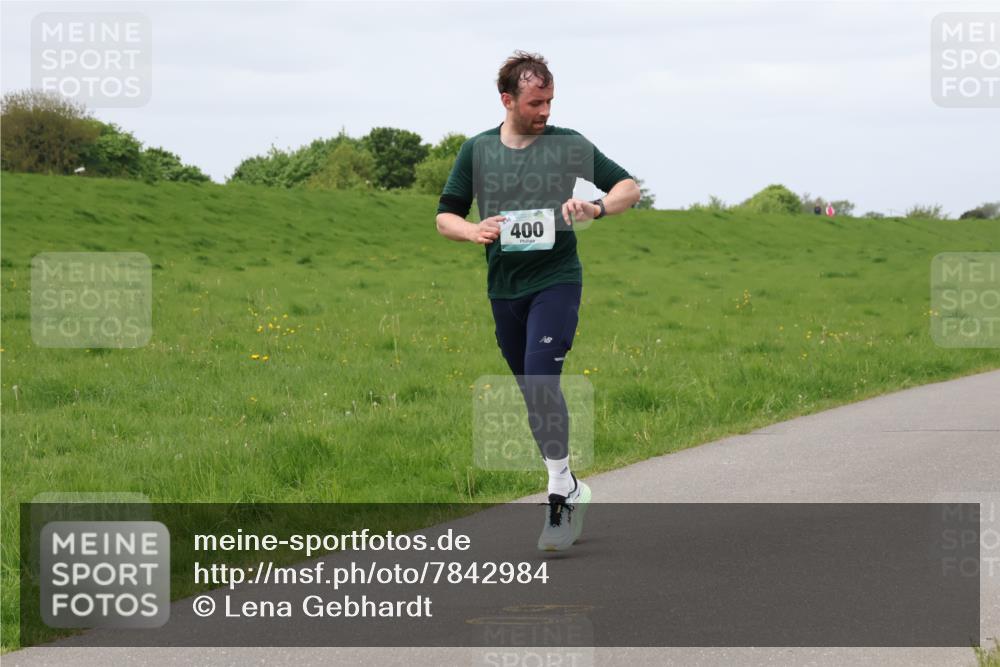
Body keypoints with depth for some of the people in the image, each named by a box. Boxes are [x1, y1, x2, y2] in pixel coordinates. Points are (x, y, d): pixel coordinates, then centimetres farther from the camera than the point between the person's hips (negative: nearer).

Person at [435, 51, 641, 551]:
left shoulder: (569, 144, -1)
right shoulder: (477, 151, 6)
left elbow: (629, 189, 4)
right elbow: (445, 217, 9)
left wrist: (597, 208, -18)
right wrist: (474, 231, -13)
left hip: (556, 280, -4)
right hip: (503, 287, 4)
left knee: (541, 382, -19)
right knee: (530, 391, 9)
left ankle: (561, 490, -16)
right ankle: (570, 489, 21)